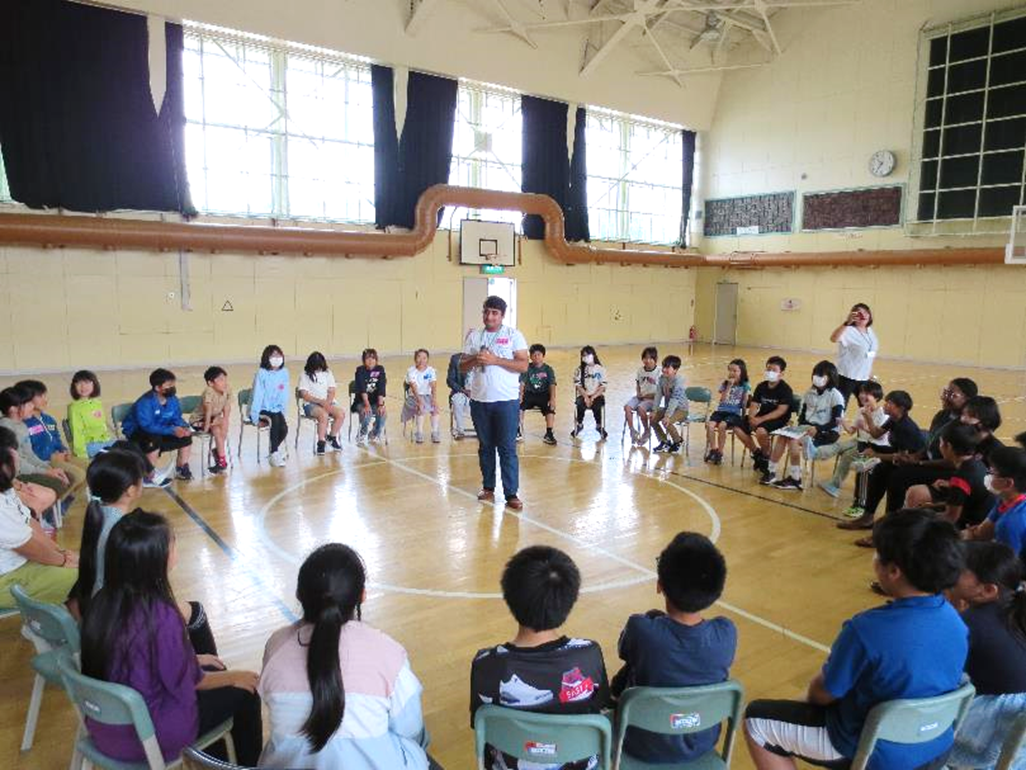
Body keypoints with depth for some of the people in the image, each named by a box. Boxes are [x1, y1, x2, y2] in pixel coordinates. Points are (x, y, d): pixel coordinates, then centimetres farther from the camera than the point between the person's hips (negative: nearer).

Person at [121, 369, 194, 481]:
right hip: (137, 433, -7)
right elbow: (148, 426, -35)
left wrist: (184, 427, -22)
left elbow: (177, 418, 1)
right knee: (154, 440, -37)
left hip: (160, 432, 7)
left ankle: (181, 469, 8)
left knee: (186, 435, -7)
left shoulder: (172, 399, -8)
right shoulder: (145, 402, -29)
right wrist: (172, 430, -40)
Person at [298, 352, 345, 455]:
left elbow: (332, 391, 5)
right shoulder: (305, 375, 0)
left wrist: (328, 402, -15)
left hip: (327, 402, 4)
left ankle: (332, 438, -3)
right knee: (323, 415, -35)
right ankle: (321, 443, -20)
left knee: (341, 413, -25)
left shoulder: (327, 373, 11)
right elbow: (304, 395, -8)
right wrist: (320, 401, -20)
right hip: (311, 404, -4)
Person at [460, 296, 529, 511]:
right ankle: (488, 488, 25)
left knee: (507, 448, -2)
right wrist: (475, 359, -12)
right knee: (485, 446, 13)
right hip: (479, 400, 4)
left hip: (507, 400, -4)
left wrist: (494, 360, -18)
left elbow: (523, 365, -11)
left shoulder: (513, 335, -2)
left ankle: (511, 494, 3)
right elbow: (462, 366, 9)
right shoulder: (473, 336, 9)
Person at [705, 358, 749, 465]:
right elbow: (723, 399, -5)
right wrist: (729, 386, -9)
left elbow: (745, 403, 4)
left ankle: (719, 453, -15)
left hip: (735, 413, -3)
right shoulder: (725, 384, 8)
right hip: (721, 410, 3)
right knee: (709, 424, -26)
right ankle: (713, 450, -11)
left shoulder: (745, 386, 3)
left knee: (721, 426, -31)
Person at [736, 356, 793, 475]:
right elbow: (754, 405, 3)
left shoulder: (785, 389, -13)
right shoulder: (761, 386, 5)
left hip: (779, 420, -7)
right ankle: (757, 453, 10)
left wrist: (761, 419, -28)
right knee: (738, 428, -10)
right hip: (762, 417, 7)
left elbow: (781, 411, -22)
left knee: (761, 431, -36)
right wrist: (752, 417, -19)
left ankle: (766, 456, -5)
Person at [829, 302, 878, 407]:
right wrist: (847, 322, -52)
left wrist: (870, 369, 22)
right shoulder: (848, 331, -18)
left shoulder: (870, 331, 7)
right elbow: (833, 338, -40)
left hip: (864, 377, 8)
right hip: (847, 377, -8)